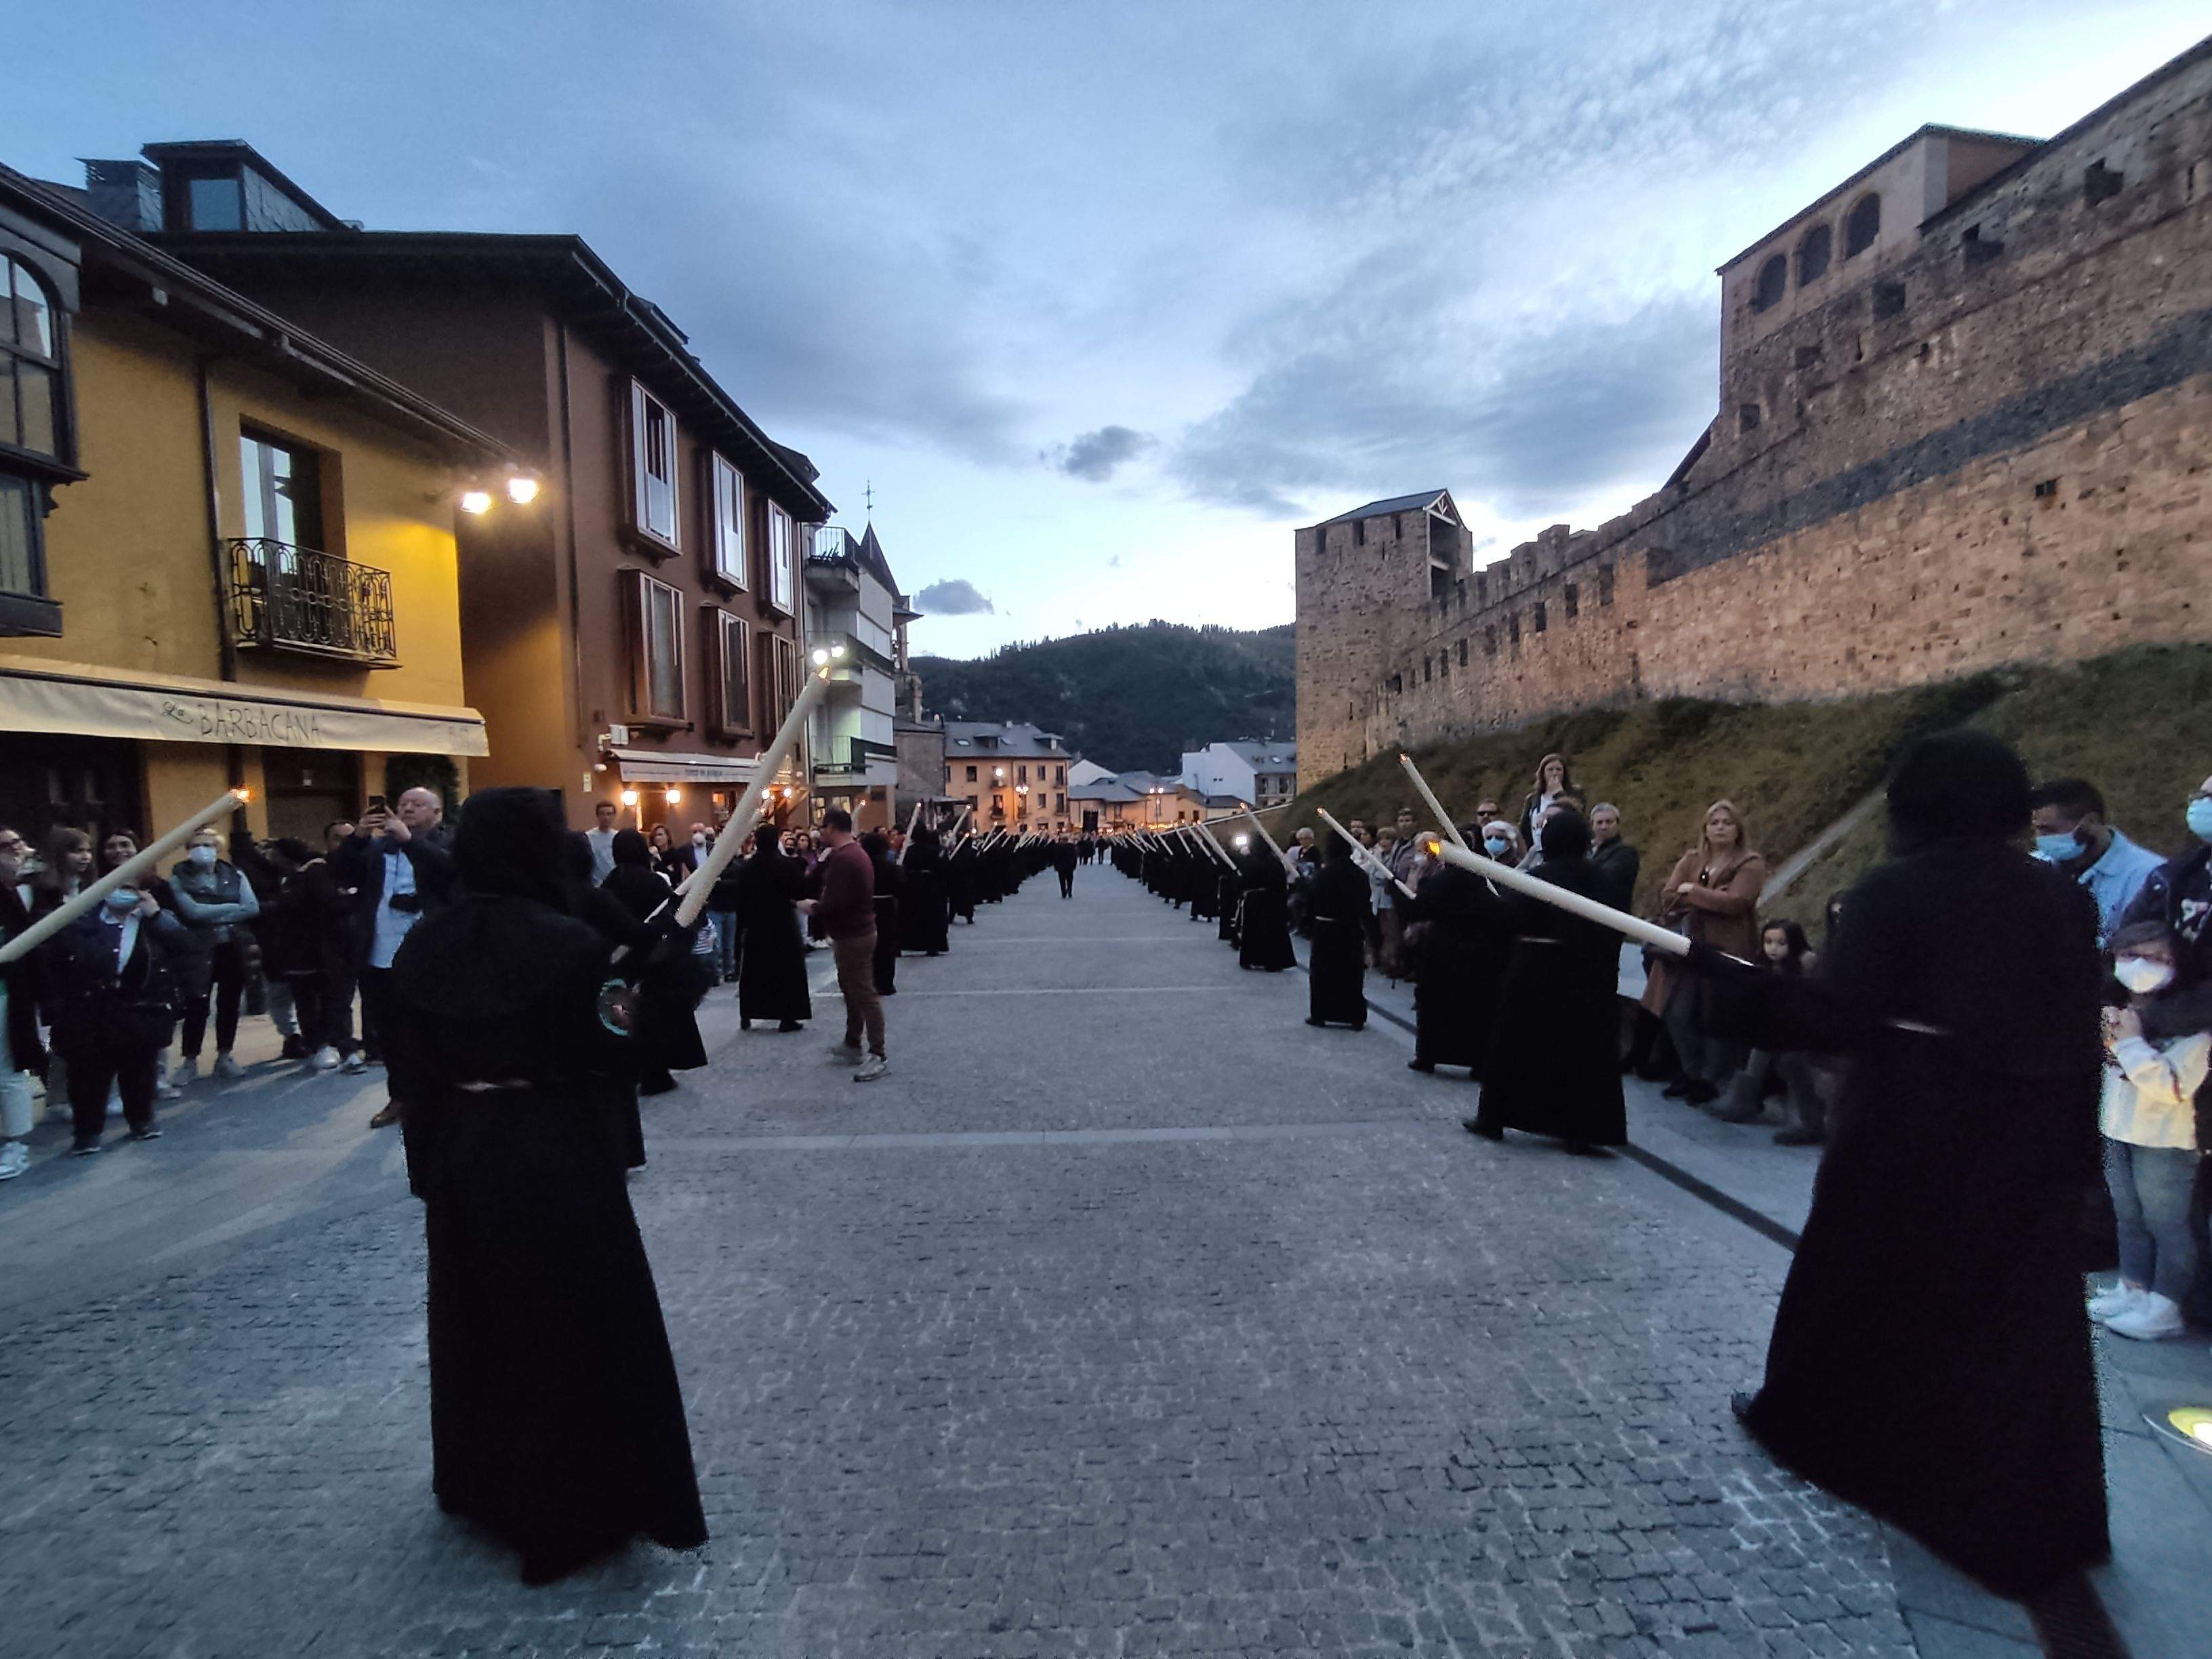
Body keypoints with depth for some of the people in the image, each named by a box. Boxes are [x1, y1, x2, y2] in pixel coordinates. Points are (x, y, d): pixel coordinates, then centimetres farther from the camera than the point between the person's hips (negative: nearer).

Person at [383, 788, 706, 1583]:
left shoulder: (423, 944, -2)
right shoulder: (568, 944, -20)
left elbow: (408, 1063, 3)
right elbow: (607, 1058, -18)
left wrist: (431, 1156, 12)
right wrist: (633, 1003, -1)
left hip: (460, 1155, 6)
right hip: (557, 1155, -6)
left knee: (477, 1315, 23)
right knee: (578, 1323, 9)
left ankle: (481, 1482, 43)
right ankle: (579, 1506, 22)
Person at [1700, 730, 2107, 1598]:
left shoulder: (1893, 893, -13)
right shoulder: (2064, 898, 4)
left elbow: (1836, 1019, -21)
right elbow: (2083, 1033, 6)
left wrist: (1725, 975, -17)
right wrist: (2076, 1148, 14)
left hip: (1911, 1137, -4)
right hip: (2033, 1145, 4)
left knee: (1860, 1282, 14)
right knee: (2020, 1317, 13)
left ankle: (1802, 1420, 33)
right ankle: (2042, 1517, 23)